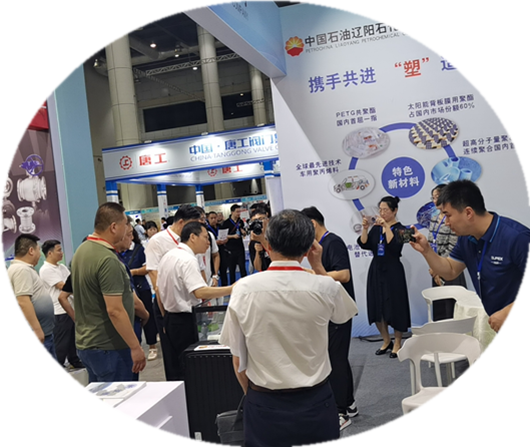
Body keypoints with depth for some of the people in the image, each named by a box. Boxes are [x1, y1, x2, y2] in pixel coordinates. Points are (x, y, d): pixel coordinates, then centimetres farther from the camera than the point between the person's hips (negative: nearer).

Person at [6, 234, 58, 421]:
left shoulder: (24, 269, 16)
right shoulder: (21, 269, -17)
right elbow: (23, 301, -26)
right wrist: (36, 329, -28)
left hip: (43, 332, 11)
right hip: (33, 336, -11)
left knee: (51, 374, 19)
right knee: (35, 380, -1)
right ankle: (33, 422, 10)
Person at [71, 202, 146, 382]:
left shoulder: (82, 249, 7)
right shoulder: (108, 260, -23)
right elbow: (115, 310, -25)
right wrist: (136, 347, -20)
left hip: (86, 343, 10)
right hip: (108, 347, -9)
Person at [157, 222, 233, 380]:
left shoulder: (168, 256, 10)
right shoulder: (188, 260, -19)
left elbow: (159, 289, 17)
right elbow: (200, 292, -31)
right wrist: (232, 289, -32)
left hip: (169, 317, 9)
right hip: (183, 319, -9)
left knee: (174, 365, 16)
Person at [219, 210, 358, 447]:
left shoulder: (243, 289, -12)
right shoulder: (325, 286, -13)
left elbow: (238, 360, -5)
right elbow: (342, 314, 11)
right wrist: (318, 266, 8)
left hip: (264, 406, 0)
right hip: (315, 403, 0)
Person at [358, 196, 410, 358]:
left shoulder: (399, 228, -6)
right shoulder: (376, 228, 7)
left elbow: (395, 246, -24)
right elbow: (364, 245, -2)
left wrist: (386, 226, -28)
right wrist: (365, 228, -15)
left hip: (392, 272, -5)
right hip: (376, 270, 5)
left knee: (395, 307, 1)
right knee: (377, 307, 9)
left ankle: (397, 343, 17)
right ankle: (386, 341, 27)